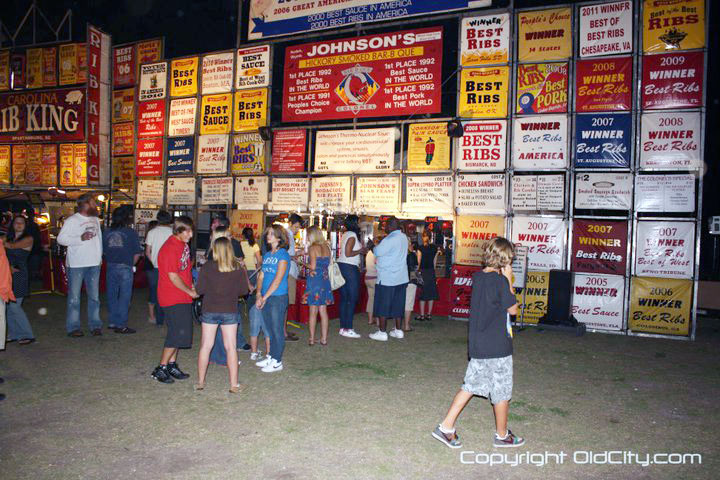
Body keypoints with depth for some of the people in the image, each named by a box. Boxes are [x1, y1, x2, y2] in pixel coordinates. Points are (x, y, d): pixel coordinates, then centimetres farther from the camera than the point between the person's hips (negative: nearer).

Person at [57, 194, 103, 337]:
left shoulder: (95, 220, 14)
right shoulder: (72, 220, -6)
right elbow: (61, 238, -12)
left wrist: (100, 256, 13)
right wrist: (81, 238, -22)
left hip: (94, 263, 6)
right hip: (76, 264, -5)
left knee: (94, 296, 8)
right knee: (74, 297, 0)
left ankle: (95, 325, 15)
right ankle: (73, 327, 7)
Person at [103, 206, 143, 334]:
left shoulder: (107, 233, 5)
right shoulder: (131, 233, -7)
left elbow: (104, 251, 8)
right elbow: (137, 253, -7)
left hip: (110, 267, 5)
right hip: (125, 267, -5)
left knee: (112, 295, 14)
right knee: (124, 296, 1)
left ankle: (113, 322, 22)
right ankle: (121, 325, 2)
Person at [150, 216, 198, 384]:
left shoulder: (184, 244, 9)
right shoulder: (169, 249, -20)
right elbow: (173, 277, -19)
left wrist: (191, 285, 8)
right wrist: (191, 292, -9)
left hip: (183, 297, 9)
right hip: (172, 298, -9)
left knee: (178, 333, 13)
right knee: (178, 334, -8)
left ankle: (172, 365, 24)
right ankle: (160, 369, 3)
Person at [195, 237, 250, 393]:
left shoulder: (207, 267, -9)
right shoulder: (238, 268, -5)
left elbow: (199, 290, -7)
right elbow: (243, 291, -1)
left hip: (209, 311, 0)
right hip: (230, 311, 0)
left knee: (205, 346, 12)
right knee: (231, 347, 6)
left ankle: (200, 382, 21)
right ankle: (234, 384, 10)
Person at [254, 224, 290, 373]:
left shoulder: (283, 255, -10)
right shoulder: (267, 255, 12)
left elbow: (278, 280, -15)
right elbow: (261, 276, 12)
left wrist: (265, 297, -14)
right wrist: (259, 295, -1)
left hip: (278, 298, -7)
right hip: (265, 298, 7)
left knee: (277, 330, 1)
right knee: (270, 329, 15)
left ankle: (277, 362, 9)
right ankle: (270, 356, 26)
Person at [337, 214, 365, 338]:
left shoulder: (346, 234, 15)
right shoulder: (352, 235, -11)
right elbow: (348, 253, -18)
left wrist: (361, 251, 16)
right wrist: (360, 251, -5)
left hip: (342, 266, 9)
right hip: (350, 268, -9)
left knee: (344, 298, 10)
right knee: (352, 299, -5)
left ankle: (343, 327, 14)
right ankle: (347, 329, -4)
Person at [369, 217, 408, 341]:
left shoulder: (389, 239, -19)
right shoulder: (403, 237, 8)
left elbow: (378, 252, -11)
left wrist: (373, 246, 8)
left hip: (387, 278, -8)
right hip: (401, 278, 8)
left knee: (383, 306, 0)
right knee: (398, 305, 14)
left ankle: (382, 332, 3)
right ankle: (398, 330, 19)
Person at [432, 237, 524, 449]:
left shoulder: (477, 277, 4)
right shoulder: (500, 281, -18)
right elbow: (513, 309, -8)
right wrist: (509, 280, -5)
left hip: (477, 344, 7)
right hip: (497, 346, -7)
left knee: (471, 385, 15)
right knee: (502, 391, 11)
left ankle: (446, 427, 13)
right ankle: (502, 435, 28)